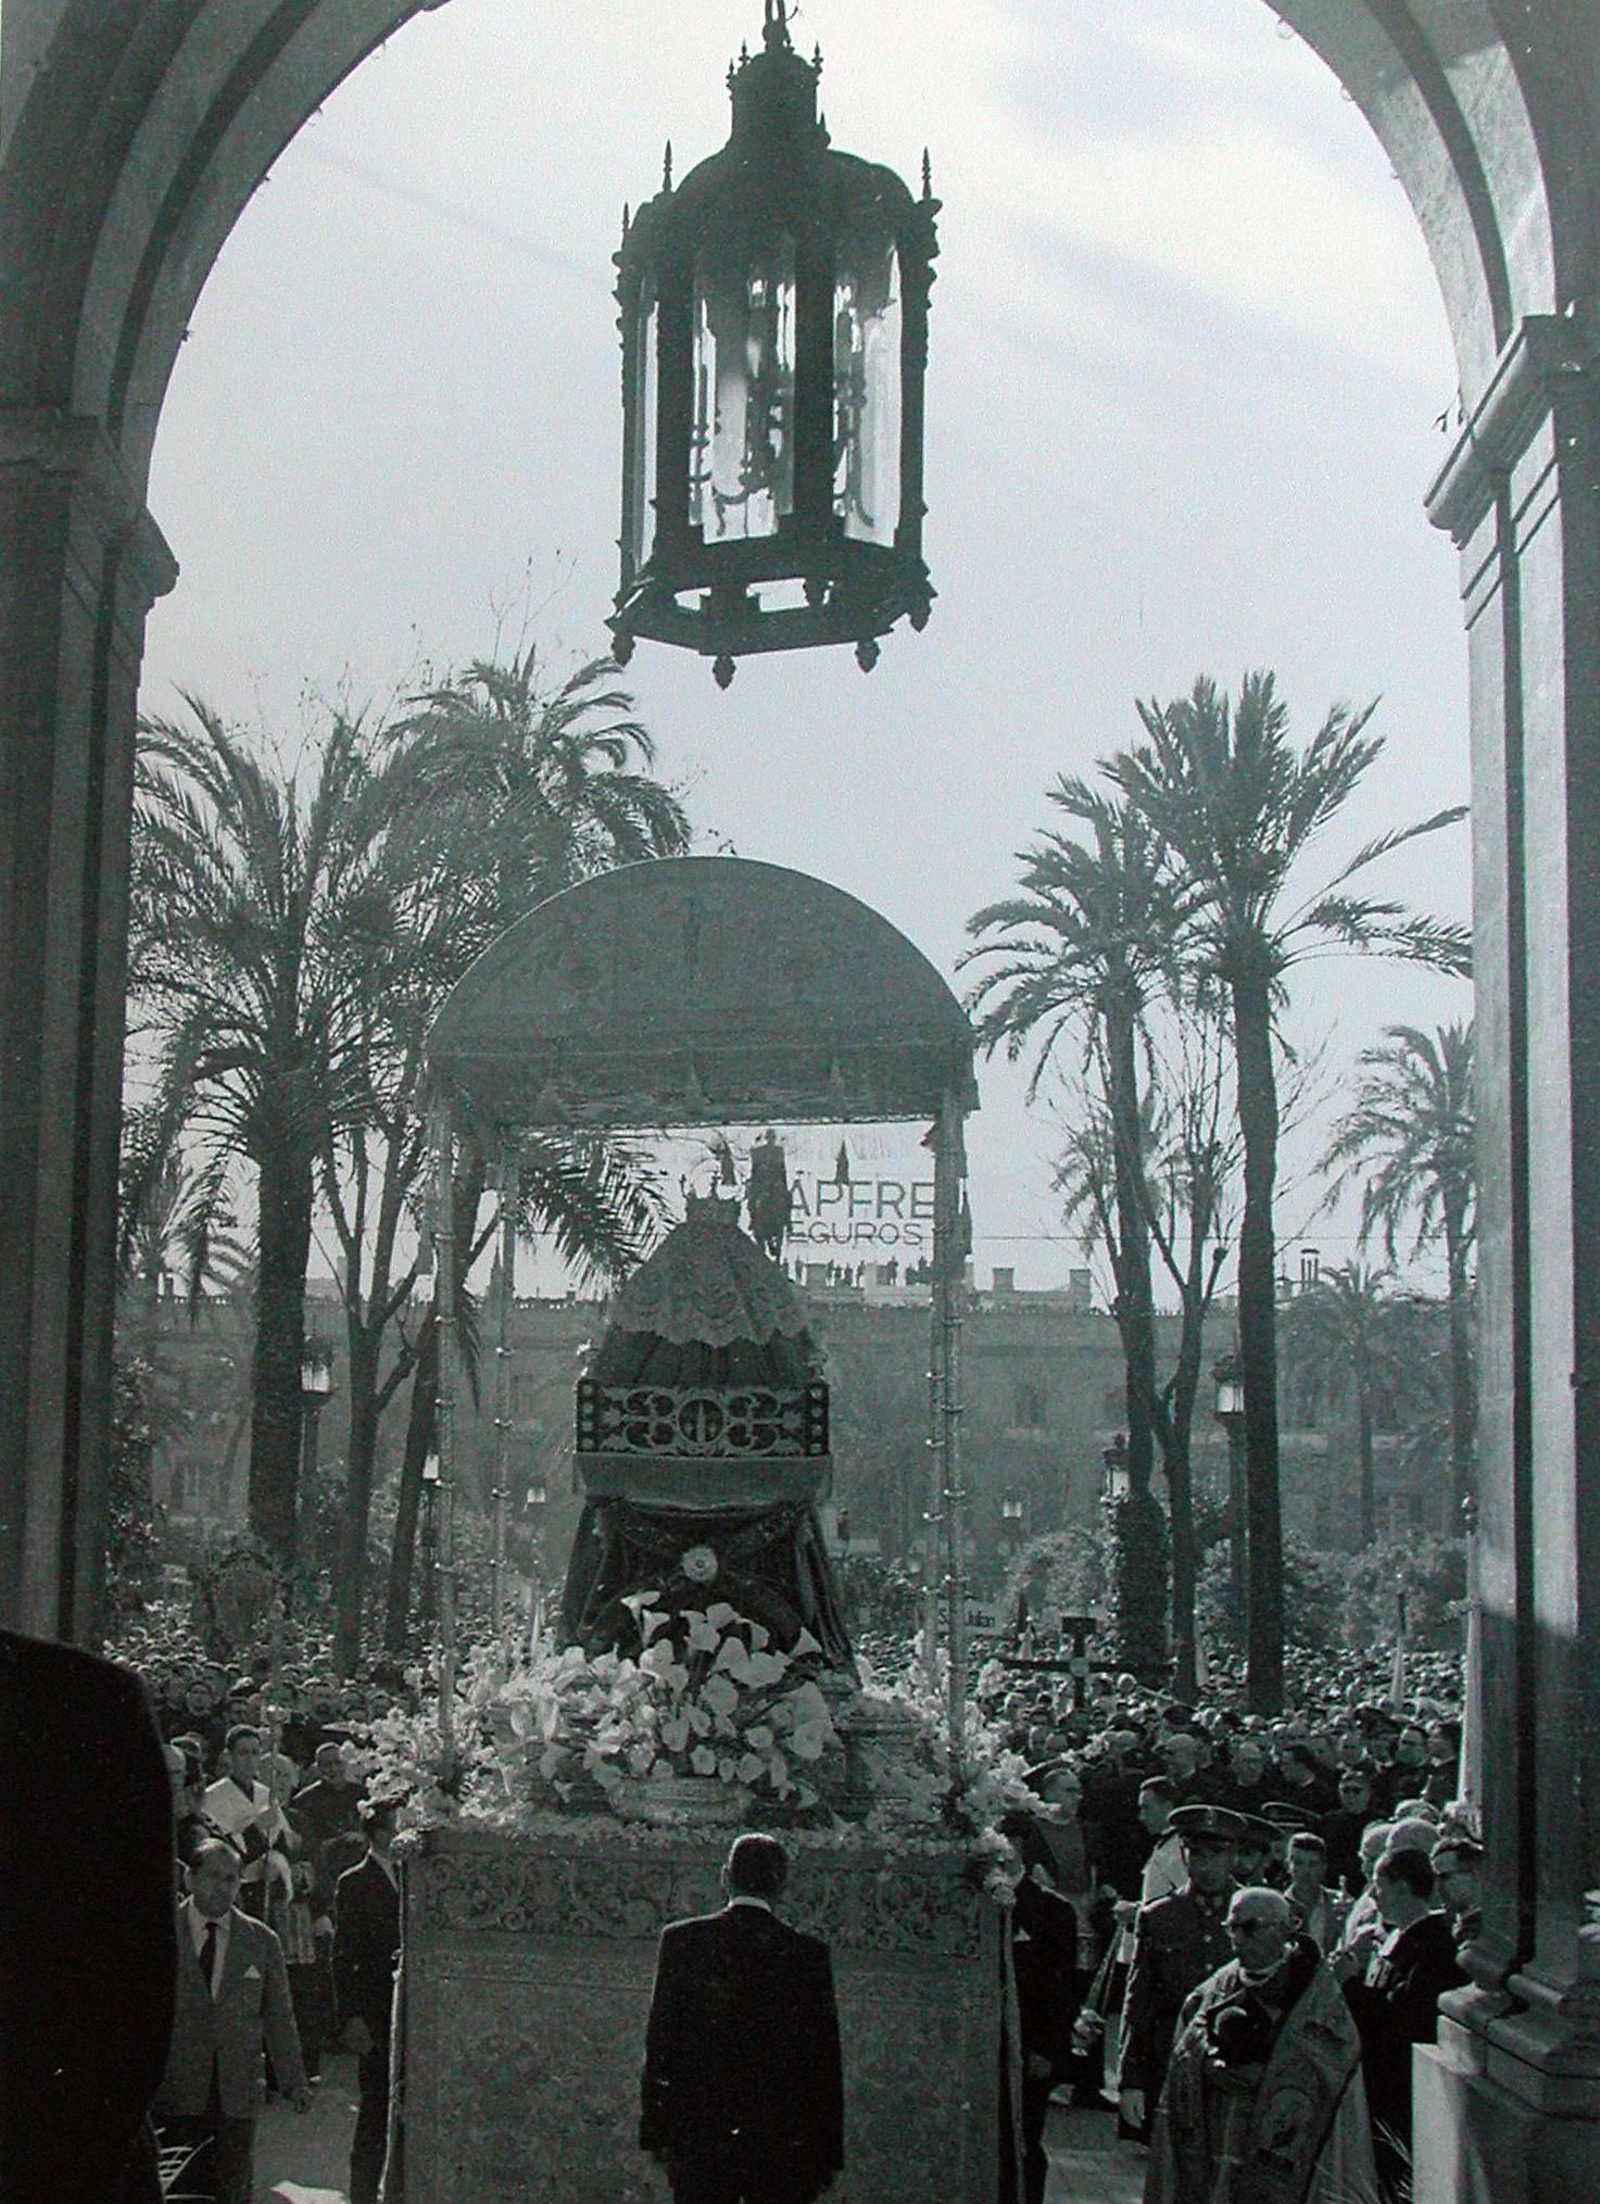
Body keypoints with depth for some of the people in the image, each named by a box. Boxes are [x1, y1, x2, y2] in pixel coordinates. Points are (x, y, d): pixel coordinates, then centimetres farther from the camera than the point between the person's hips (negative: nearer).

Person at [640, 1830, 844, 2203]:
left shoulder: (681, 1940, -3)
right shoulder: (807, 1953, -5)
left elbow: (659, 2046, 0)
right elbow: (825, 2059, -1)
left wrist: (655, 2130, 7)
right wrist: (827, 2153, 6)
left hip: (697, 2134, 1)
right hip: (783, 2141, -1)